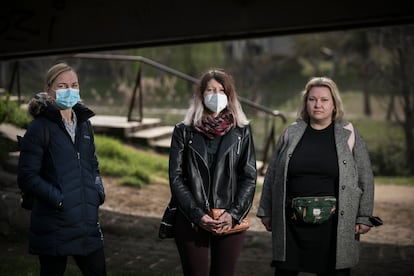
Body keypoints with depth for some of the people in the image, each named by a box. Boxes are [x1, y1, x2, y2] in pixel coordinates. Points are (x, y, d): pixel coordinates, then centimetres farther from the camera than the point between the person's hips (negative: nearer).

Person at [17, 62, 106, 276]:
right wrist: (59, 199, -18)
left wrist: (98, 191, 5)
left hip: (87, 223, 6)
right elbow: (27, 178, -11)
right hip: (54, 227, -5)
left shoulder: (84, 124, 10)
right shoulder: (40, 128, -8)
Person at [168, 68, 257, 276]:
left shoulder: (242, 131, 6)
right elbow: (176, 178, 0)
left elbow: (249, 177, 3)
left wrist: (234, 214, -9)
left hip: (230, 221, 1)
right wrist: (197, 215, -10)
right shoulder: (184, 131, 4)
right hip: (191, 220, 0)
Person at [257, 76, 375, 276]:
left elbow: (365, 178, 4)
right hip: (292, 223, 1)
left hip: (336, 224, -1)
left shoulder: (349, 135, 3)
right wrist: (266, 211, 10)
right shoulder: (291, 133, 7)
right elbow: (272, 175, 11)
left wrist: (364, 217, 0)